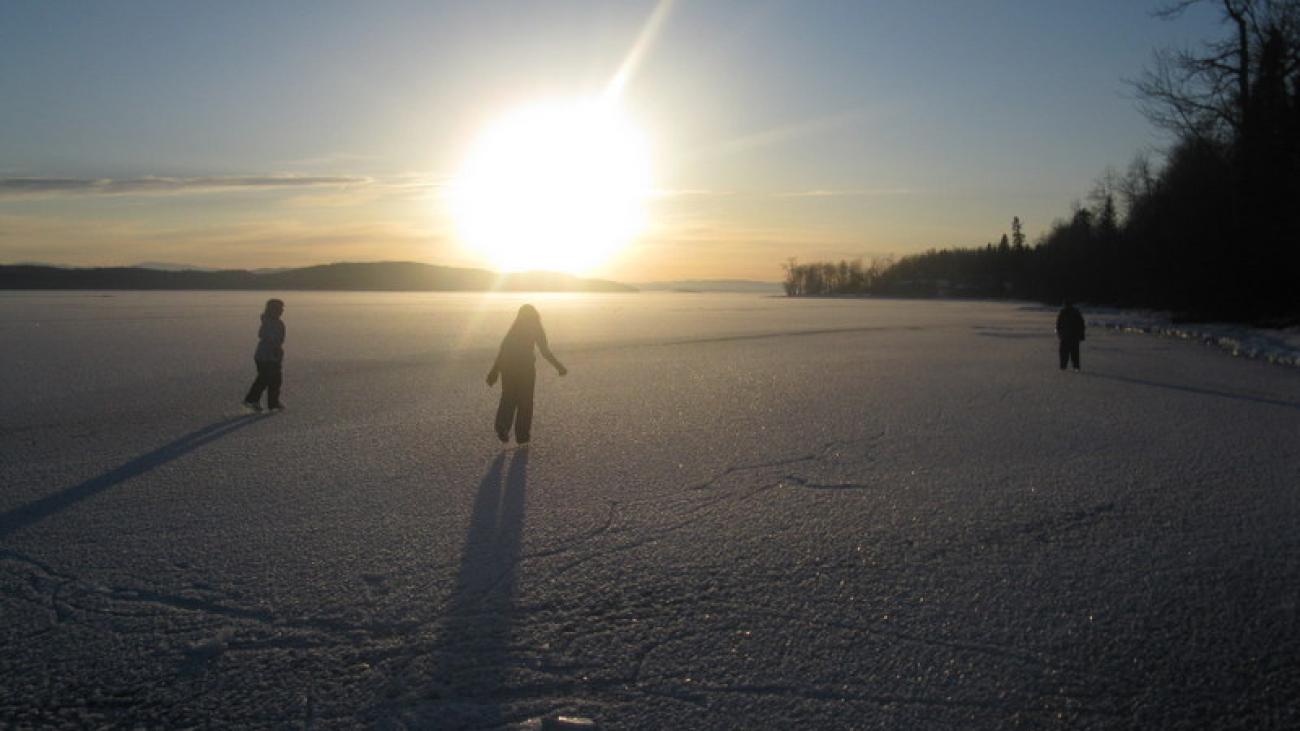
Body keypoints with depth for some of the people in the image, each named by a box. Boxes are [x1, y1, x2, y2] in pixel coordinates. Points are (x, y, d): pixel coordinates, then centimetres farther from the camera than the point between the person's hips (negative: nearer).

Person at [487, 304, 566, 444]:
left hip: (508, 366, 3)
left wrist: (495, 371, 13)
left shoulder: (514, 328, 15)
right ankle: (522, 435, 11)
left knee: (508, 399, 14)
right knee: (525, 402, 9)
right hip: (526, 367, -3)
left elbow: (503, 349, 11)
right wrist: (558, 366, 4)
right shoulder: (536, 328, 4)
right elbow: (545, 351, -3)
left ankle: (502, 429, -4)